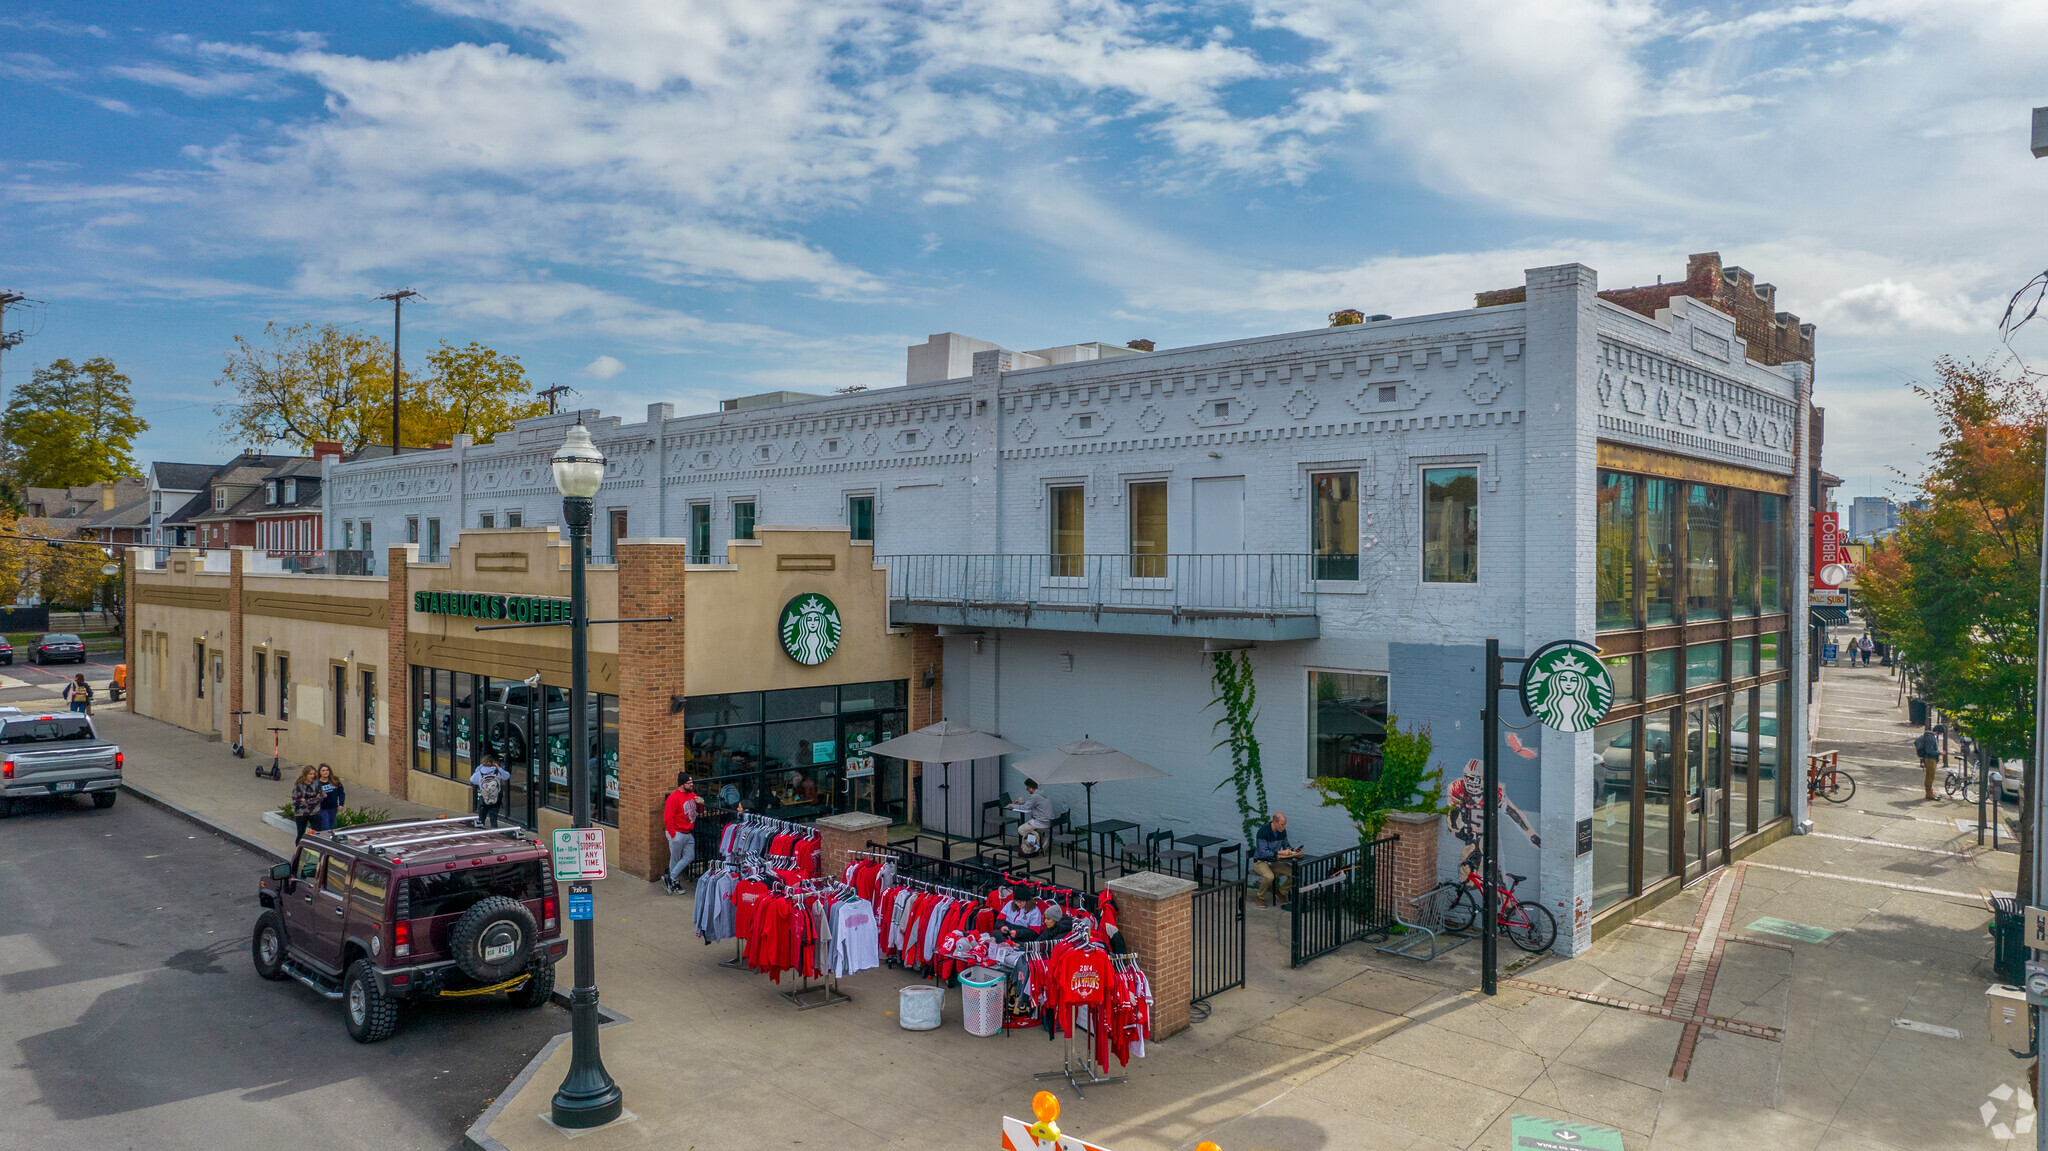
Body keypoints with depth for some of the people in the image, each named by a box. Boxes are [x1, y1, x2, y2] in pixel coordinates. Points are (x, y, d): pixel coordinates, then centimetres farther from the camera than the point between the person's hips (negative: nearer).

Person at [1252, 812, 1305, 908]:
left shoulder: (1282, 831, -2)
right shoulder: (1263, 832, -23)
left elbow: (1286, 845, 13)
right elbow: (1263, 853, -28)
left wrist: (1293, 849, -10)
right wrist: (1280, 852, -35)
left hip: (1274, 861, 6)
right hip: (1260, 861, -6)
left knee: (1294, 873, -14)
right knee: (1269, 877, -36)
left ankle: (1282, 893, 9)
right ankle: (1260, 897, -9)